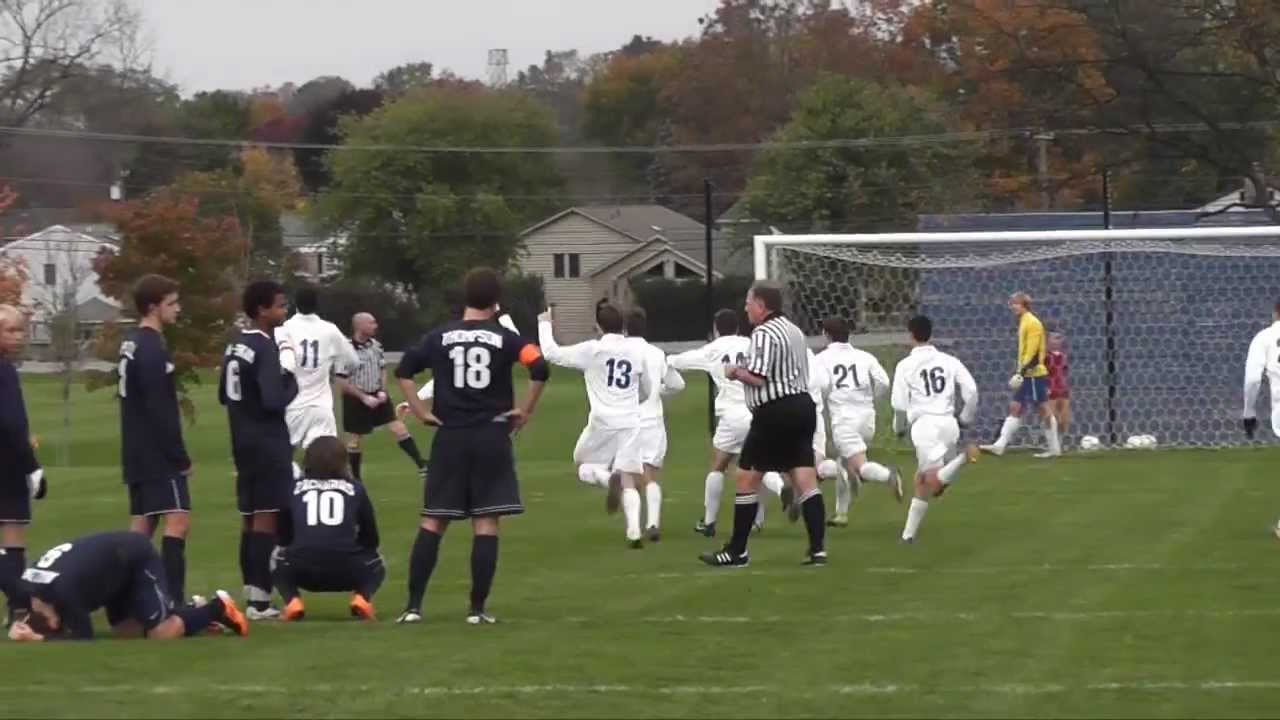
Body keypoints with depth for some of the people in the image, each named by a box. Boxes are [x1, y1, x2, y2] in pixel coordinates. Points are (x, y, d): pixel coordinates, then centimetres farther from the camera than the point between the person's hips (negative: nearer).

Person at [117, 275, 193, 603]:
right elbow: (160, 412, -20)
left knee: (142, 525, 11)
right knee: (178, 520, -13)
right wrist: (180, 456, -14)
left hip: (138, 454, 10)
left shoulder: (131, 344, 15)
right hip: (158, 455, -10)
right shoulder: (152, 350, -16)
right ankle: (173, 602, -20)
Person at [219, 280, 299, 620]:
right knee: (267, 518, -7)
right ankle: (260, 599, -9)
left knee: (251, 519, 12)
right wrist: (289, 375, -8)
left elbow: (224, 395, 18)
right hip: (269, 443, -9)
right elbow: (275, 400, -23)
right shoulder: (266, 349, -17)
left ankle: (251, 594, 15)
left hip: (244, 442, 9)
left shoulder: (235, 346, 10)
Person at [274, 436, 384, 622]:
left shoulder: (294, 487, 16)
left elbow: (284, 538, 22)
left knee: (279, 559, 35)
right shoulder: (355, 488, 16)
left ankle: (292, 600, 6)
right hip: (347, 572, 0)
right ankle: (362, 596, 3)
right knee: (375, 566, 35)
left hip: (302, 572, 0)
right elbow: (371, 540, 21)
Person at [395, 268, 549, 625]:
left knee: (433, 521, 6)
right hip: (492, 437, -2)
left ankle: (413, 605, 1)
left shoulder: (440, 337, 4)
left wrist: (420, 411, 6)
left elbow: (403, 370, 0)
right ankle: (477, 608, -1)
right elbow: (540, 368, -15)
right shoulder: (504, 338, -2)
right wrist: (525, 409, -4)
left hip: (450, 438, 2)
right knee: (486, 524, 1)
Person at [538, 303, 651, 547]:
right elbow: (646, 392, 21)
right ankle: (634, 532, -16)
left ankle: (608, 478, -16)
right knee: (629, 482, 4)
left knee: (582, 464, 19)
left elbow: (552, 353, 0)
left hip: (602, 422, -3)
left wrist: (545, 324, 15)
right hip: (630, 424, 3)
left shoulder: (592, 350, -4)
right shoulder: (636, 353, 8)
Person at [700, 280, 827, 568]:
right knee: (805, 479, 4)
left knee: (746, 477, 1)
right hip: (802, 406, 9)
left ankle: (737, 551, 4)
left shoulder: (764, 333, -14)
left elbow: (757, 378, -21)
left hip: (775, 413, -9)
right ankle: (817, 548, -4)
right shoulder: (793, 330, 16)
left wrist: (736, 372, -1)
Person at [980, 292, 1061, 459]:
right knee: (1015, 407, 5)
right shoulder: (1024, 322, 16)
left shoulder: (1032, 323, -12)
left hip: (1034, 374, -10)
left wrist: (1022, 371, -22)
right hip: (1027, 375, 10)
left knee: (1044, 409, -3)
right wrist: (1019, 372, 20)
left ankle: (1054, 448, 3)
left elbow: (1033, 353, -18)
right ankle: (1000, 445, 2)